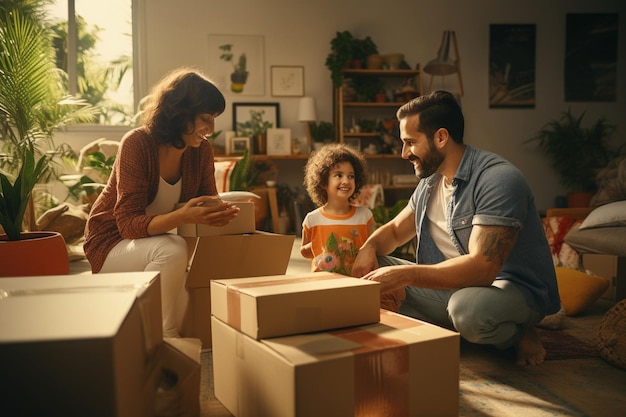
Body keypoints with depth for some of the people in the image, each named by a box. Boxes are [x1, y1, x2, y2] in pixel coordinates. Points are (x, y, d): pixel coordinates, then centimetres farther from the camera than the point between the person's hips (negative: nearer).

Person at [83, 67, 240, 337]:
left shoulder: (202, 150, -7)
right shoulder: (137, 144, -24)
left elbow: (209, 202, -4)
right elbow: (128, 224, -29)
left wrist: (223, 211, -29)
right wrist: (182, 216, -46)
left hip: (154, 241, 6)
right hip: (112, 244, -6)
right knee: (172, 250, -35)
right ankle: (165, 338, -21)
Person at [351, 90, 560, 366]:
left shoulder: (498, 179, -22)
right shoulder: (430, 182, 5)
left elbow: (481, 268, -31)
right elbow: (395, 229, 17)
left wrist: (404, 274, -33)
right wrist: (369, 248, -7)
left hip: (515, 291, -7)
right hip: (454, 285, 7)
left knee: (468, 305, -41)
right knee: (371, 270, -3)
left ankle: (518, 333, -6)